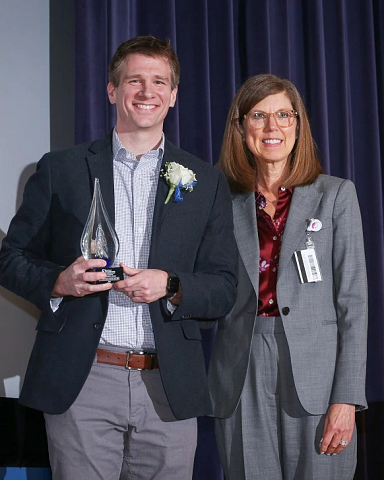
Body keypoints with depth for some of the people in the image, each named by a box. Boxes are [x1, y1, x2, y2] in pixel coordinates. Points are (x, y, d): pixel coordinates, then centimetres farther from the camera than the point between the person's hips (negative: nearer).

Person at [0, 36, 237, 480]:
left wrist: (170, 287, -13)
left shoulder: (206, 183, 9)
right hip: (81, 382, -1)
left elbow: (224, 289, 7)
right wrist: (60, 280, -12)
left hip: (168, 389, 1)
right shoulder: (59, 170, 7)